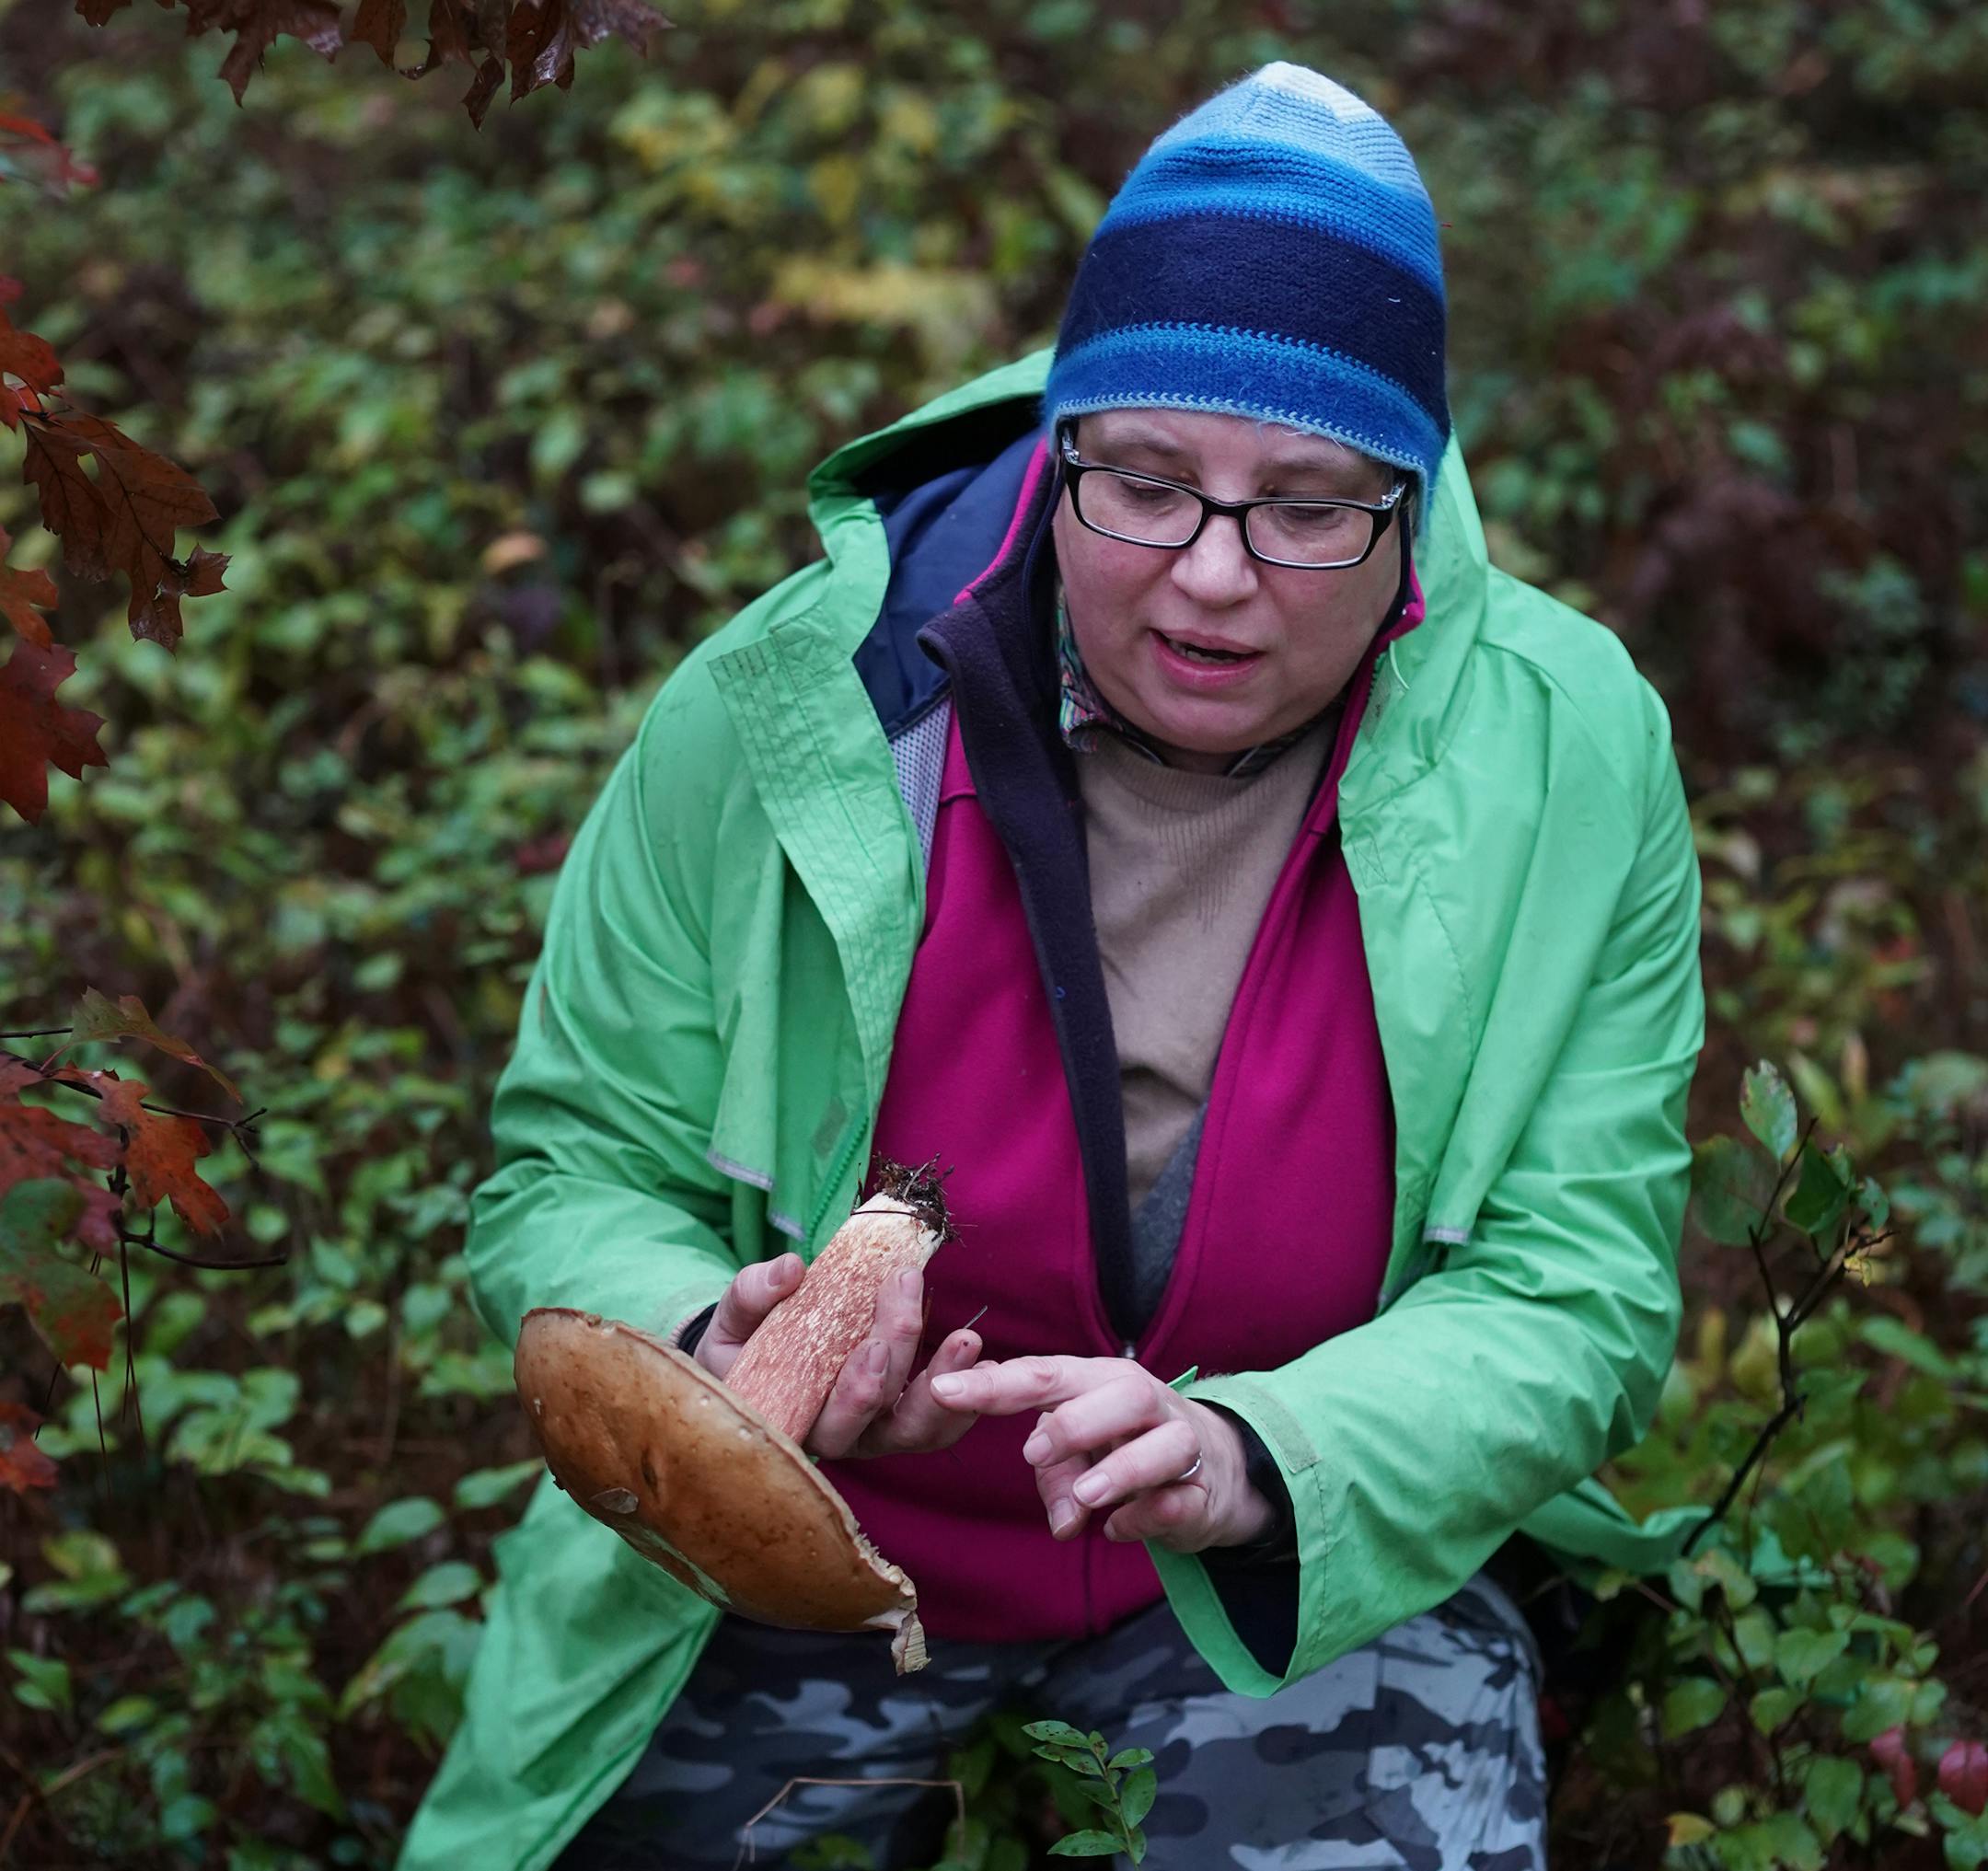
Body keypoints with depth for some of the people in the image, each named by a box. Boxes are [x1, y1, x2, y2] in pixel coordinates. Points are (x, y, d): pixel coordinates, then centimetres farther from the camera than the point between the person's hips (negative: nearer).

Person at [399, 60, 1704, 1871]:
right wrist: (708, 1348, -29)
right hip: (809, 1550, 1)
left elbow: (1572, 1297, -14)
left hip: (1318, 1542, 0)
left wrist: (1251, 1458, -33)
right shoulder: (783, 708, -16)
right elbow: (575, 1173, -6)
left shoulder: (1568, 758, -15)